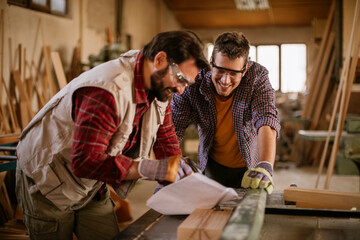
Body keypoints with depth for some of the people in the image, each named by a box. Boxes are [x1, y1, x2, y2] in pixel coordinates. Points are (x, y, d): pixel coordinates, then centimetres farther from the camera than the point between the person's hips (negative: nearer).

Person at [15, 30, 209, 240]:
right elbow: (85, 161, -39)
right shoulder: (108, 91, -36)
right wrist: (151, 169, -39)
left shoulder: (160, 84, -7)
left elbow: (166, 139, 2)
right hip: (47, 181, -7)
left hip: (91, 185, 7)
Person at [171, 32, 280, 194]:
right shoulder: (192, 83, -21)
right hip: (212, 167, 1)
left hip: (249, 166, 0)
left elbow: (267, 120, -33)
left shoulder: (257, 76, -21)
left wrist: (265, 166, -49)